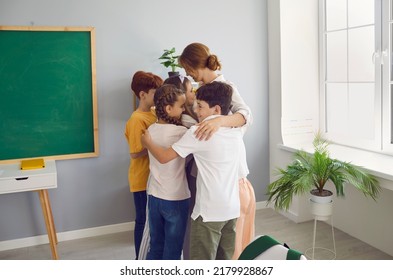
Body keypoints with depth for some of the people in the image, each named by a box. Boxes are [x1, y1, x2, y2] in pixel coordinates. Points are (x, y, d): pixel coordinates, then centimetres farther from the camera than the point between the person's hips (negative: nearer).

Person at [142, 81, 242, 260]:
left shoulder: (198, 132, -14)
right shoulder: (236, 131, 5)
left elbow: (164, 157, -11)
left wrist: (147, 142, 7)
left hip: (209, 211, -7)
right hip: (232, 208, 7)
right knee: (225, 261, 17)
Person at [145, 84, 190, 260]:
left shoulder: (151, 130, 1)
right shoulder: (180, 132, -19)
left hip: (154, 197, 6)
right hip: (175, 199, -6)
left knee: (155, 247, 18)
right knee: (172, 251, 9)